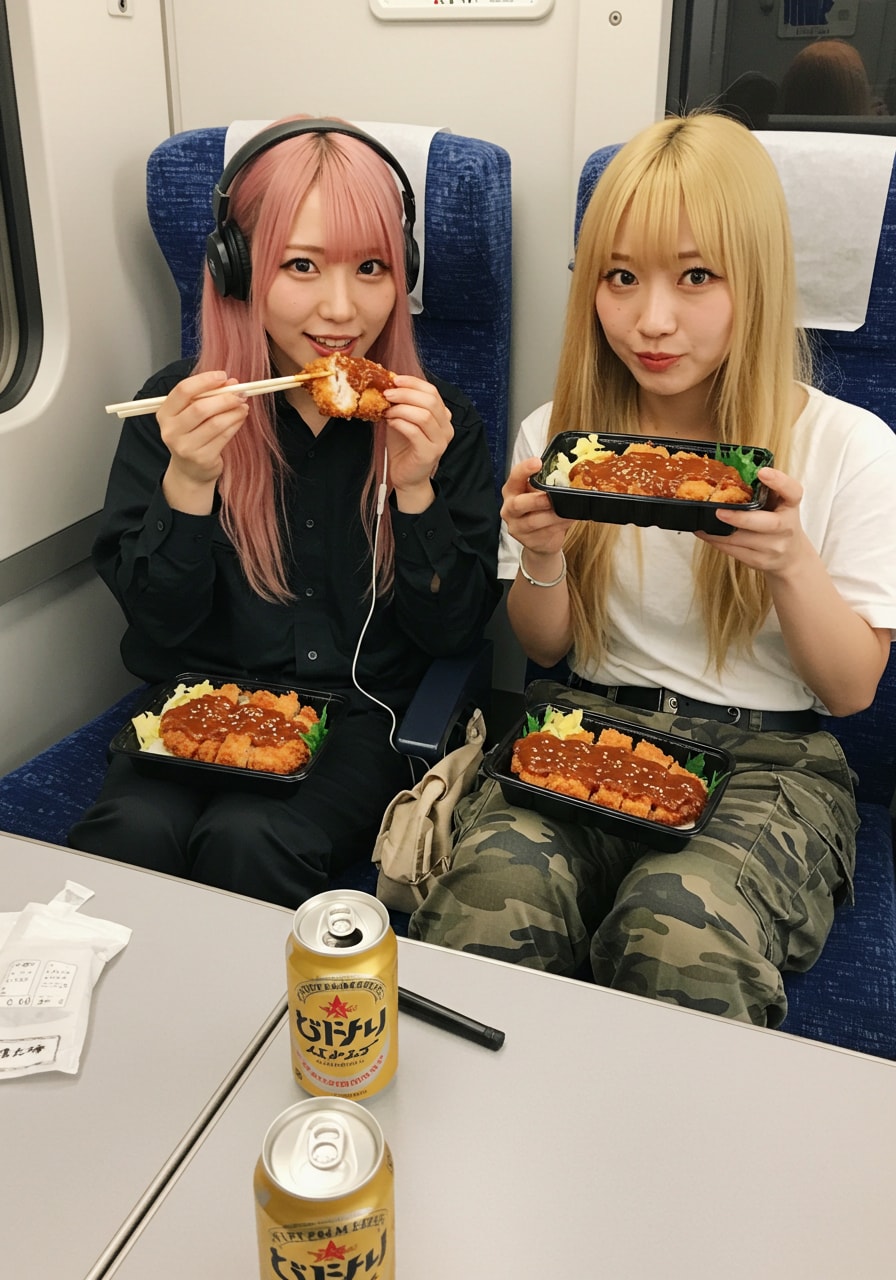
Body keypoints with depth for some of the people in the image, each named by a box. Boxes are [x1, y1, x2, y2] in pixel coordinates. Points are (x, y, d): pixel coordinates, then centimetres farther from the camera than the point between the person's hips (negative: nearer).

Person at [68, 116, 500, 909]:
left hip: (365, 718, -1)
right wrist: (187, 481, -20)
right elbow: (158, 628, -3)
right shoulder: (178, 407, -1)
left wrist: (415, 490, -19)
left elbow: (453, 632, -4)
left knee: (247, 840, -28)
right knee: (133, 830, -27)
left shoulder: (439, 420, -4)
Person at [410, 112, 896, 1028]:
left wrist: (793, 563, -18)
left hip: (765, 756, -1)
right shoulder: (558, 434, 4)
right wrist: (542, 557, -10)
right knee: (485, 907, -30)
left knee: (677, 937, -33)